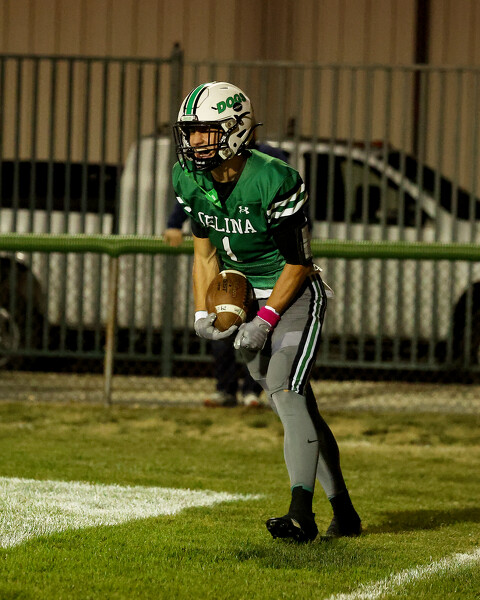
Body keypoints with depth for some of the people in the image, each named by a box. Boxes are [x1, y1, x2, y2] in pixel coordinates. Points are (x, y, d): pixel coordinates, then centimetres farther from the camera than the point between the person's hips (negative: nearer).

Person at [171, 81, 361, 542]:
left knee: (286, 393, -22)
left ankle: (302, 515, -26)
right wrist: (203, 314, -1)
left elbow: (297, 264, -17)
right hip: (244, 298, 7)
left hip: (294, 296, -7)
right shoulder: (190, 180, -3)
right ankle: (343, 512, 19)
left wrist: (265, 321, -20)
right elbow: (204, 252, 9)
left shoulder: (275, 180, -24)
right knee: (296, 408, 9)